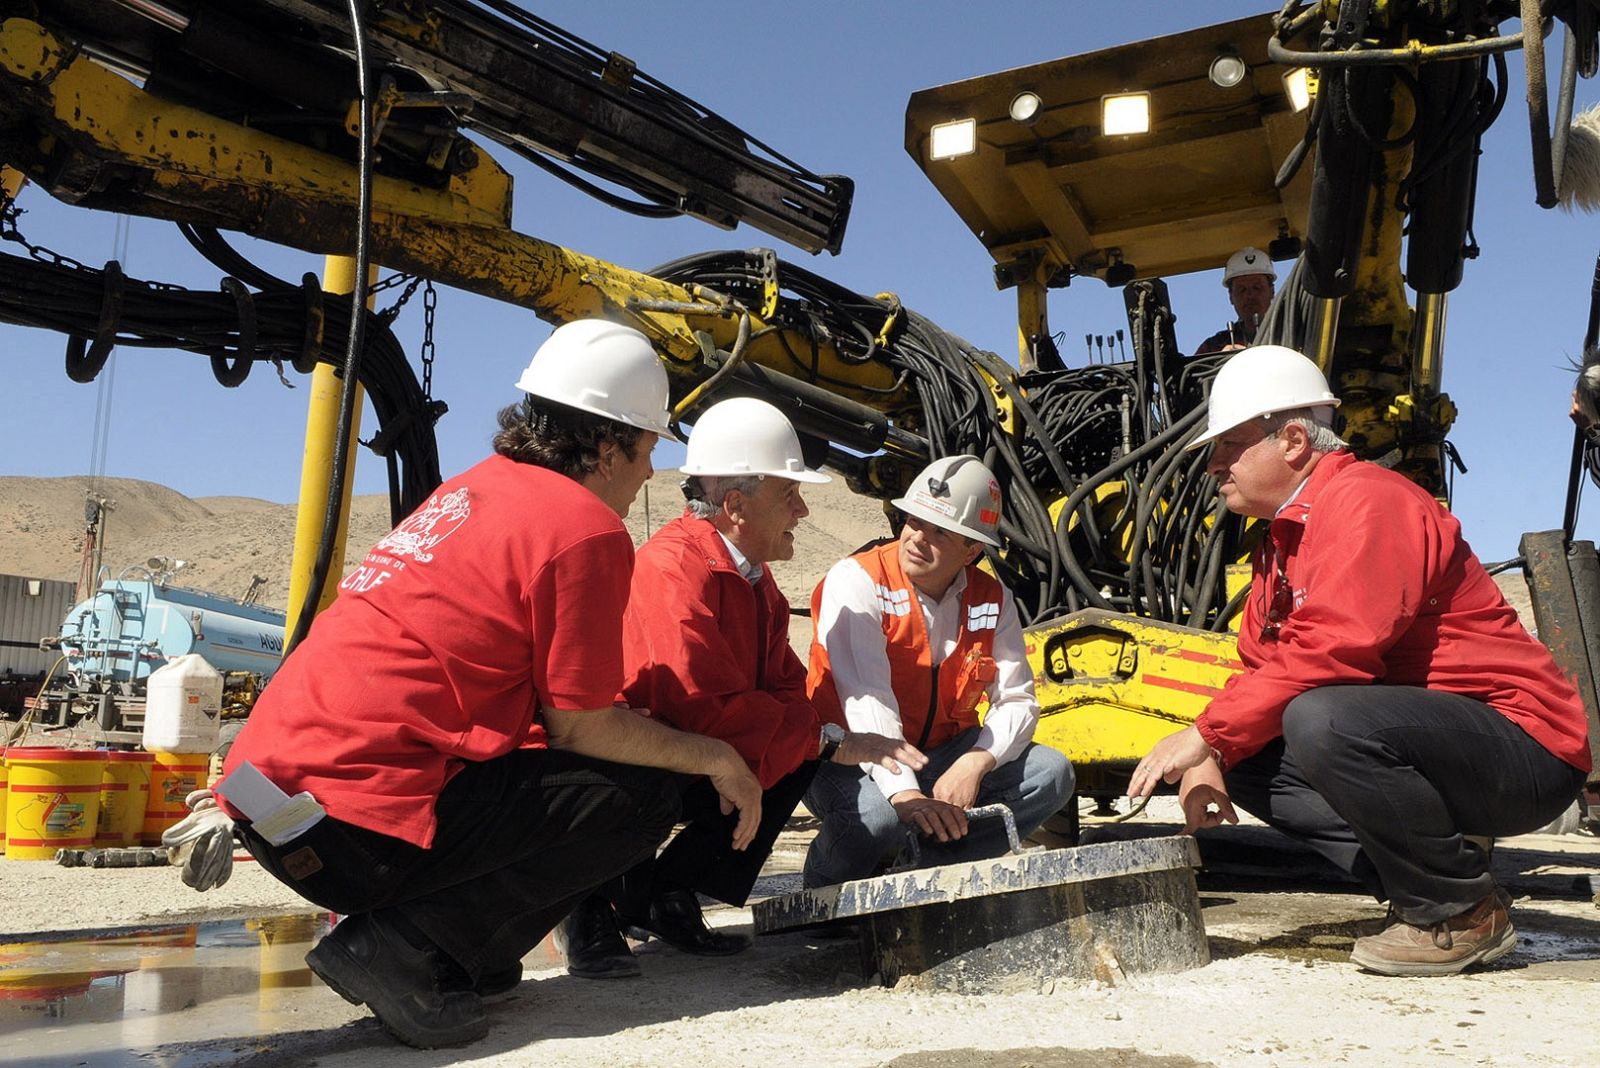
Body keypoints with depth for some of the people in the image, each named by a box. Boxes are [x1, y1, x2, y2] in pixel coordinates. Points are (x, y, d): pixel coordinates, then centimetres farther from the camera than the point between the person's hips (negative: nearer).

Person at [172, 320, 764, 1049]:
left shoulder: (479, 485, 16)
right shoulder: (586, 529, -10)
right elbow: (582, 727, -5)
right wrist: (715, 757, 8)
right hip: (352, 829, -9)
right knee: (641, 797, 0)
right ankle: (408, 950, -8)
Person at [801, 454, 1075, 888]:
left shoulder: (992, 599, 1)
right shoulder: (856, 581, -16)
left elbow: (1016, 700, -5)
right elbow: (866, 699, -28)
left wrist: (975, 763, -26)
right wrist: (905, 793, -41)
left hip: (941, 757, 5)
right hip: (854, 757, -5)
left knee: (1051, 773, -11)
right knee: (879, 813, -36)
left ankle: (923, 862, -14)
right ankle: (823, 889, -1)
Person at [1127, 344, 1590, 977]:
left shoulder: (1366, 503, -18)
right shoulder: (1284, 536, 14)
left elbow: (1330, 654, -31)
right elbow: (1260, 666, 11)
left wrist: (1206, 734, -23)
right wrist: (1208, 760, -7)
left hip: (1526, 751, -10)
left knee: (1320, 721, -34)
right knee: (1245, 758, 2)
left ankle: (1464, 912, -12)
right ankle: (1417, 895, 3)